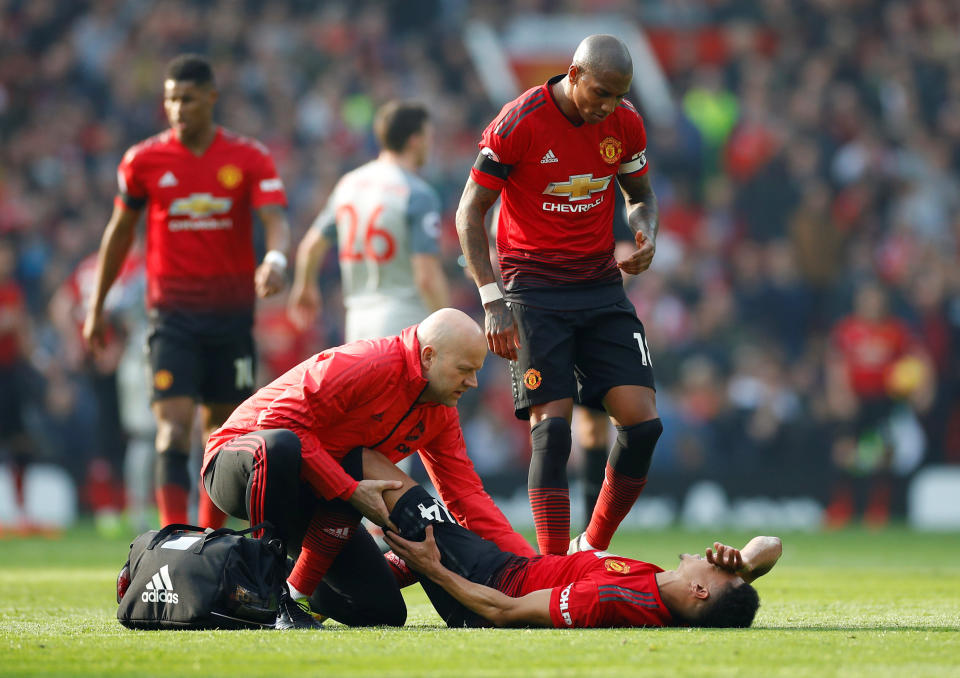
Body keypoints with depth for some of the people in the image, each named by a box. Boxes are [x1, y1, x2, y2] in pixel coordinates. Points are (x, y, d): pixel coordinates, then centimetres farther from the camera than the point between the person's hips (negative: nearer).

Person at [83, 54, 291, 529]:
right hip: (172, 315, -1)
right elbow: (120, 232, 12)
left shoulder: (250, 159, -1)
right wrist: (96, 307, 16)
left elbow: (275, 220, -12)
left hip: (233, 312, 1)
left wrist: (275, 259, -36)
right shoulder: (143, 161, 1)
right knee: (174, 427, -14)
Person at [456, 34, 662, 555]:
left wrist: (645, 237, -4)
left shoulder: (625, 125, 2)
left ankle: (593, 548, 11)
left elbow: (640, 196, 19)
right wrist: (492, 300, -13)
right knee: (551, 425, -14)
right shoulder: (518, 124, -12)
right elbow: (470, 214, -6)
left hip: (601, 288, 5)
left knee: (642, 424, -6)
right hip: (536, 292, -5)